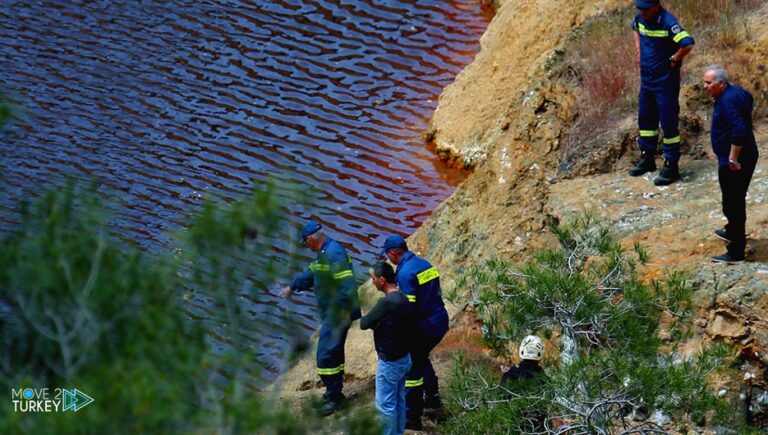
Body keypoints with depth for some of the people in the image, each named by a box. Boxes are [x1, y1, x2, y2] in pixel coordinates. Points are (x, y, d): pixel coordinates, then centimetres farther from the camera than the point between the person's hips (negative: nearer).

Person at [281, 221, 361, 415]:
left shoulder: (333, 254, -22)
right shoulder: (324, 253, 12)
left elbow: (347, 284, -27)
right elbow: (311, 272, 30)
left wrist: (343, 311, -26)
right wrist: (292, 287, 40)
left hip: (337, 314, -11)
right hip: (331, 313, 11)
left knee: (326, 355, -9)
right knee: (333, 352, 19)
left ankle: (333, 396, -1)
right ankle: (335, 392, 31)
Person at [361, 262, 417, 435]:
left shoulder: (387, 302, -26)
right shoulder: (403, 298, 1)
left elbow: (364, 323, -18)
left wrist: (374, 321, 3)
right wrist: (379, 322, -2)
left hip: (390, 363, -9)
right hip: (404, 358, 9)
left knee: (385, 404, 4)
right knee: (399, 401, 19)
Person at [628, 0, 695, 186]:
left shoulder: (668, 23, -24)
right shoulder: (641, 19, 0)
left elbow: (688, 45, -34)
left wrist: (673, 61, -19)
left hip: (666, 81, -8)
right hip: (646, 78, 8)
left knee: (668, 123, -2)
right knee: (645, 119, 19)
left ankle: (671, 166, 4)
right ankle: (647, 159, 34)